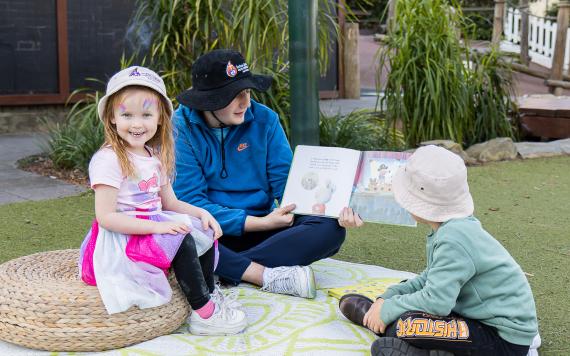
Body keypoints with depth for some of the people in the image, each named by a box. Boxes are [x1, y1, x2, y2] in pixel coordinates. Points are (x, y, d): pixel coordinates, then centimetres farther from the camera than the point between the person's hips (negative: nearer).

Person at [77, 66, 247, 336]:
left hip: (150, 229, 8)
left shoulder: (155, 157, 10)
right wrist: (157, 226, -27)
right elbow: (105, 217, -22)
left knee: (202, 230, -5)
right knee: (181, 240, -25)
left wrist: (201, 213, -3)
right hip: (118, 241, -8)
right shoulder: (108, 160, -17)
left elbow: (169, 202, 16)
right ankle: (203, 314, -15)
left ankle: (210, 294, 4)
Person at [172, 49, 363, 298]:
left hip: (260, 229, 3)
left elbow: (287, 183, -1)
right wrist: (261, 223, -19)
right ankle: (267, 275, -26)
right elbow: (188, 199, -13)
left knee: (330, 229, -21)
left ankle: (223, 270, -26)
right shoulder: (181, 126, -9)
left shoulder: (264, 120, 0)